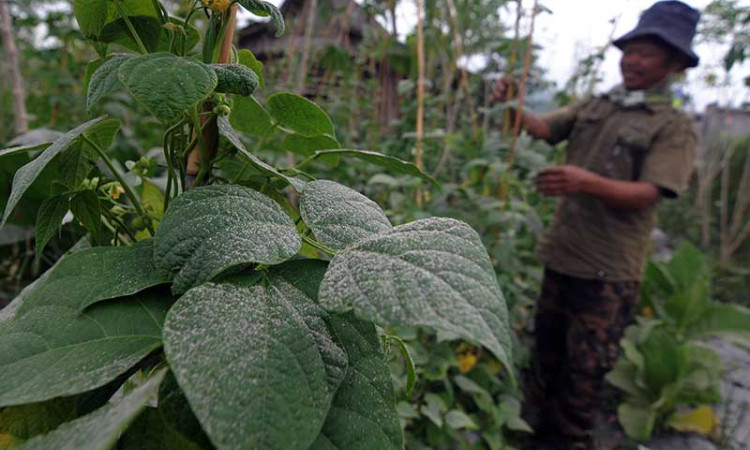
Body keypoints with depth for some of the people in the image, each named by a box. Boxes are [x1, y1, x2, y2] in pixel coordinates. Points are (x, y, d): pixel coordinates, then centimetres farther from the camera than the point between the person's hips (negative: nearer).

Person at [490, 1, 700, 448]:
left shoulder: (675, 126, -7)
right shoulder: (594, 106, 10)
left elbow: (647, 194, -18)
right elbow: (544, 128, 0)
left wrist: (587, 181, -35)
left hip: (609, 267, -5)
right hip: (562, 253, 6)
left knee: (585, 364, 5)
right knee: (547, 345, 19)